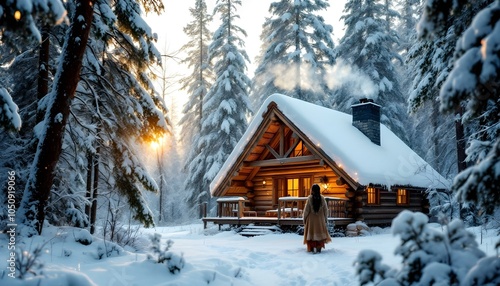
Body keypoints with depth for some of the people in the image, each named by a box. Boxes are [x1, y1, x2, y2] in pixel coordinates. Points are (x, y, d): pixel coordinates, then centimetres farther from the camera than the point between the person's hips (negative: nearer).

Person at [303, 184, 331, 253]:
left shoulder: (309, 198, -15)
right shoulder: (322, 198, -7)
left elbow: (306, 209, -11)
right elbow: (325, 209, 0)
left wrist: (304, 218, 2)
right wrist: (325, 218, 12)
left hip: (311, 219, -2)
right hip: (320, 219, 2)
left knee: (311, 233, 9)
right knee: (320, 233, 13)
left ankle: (312, 248, 5)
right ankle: (319, 248, 12)